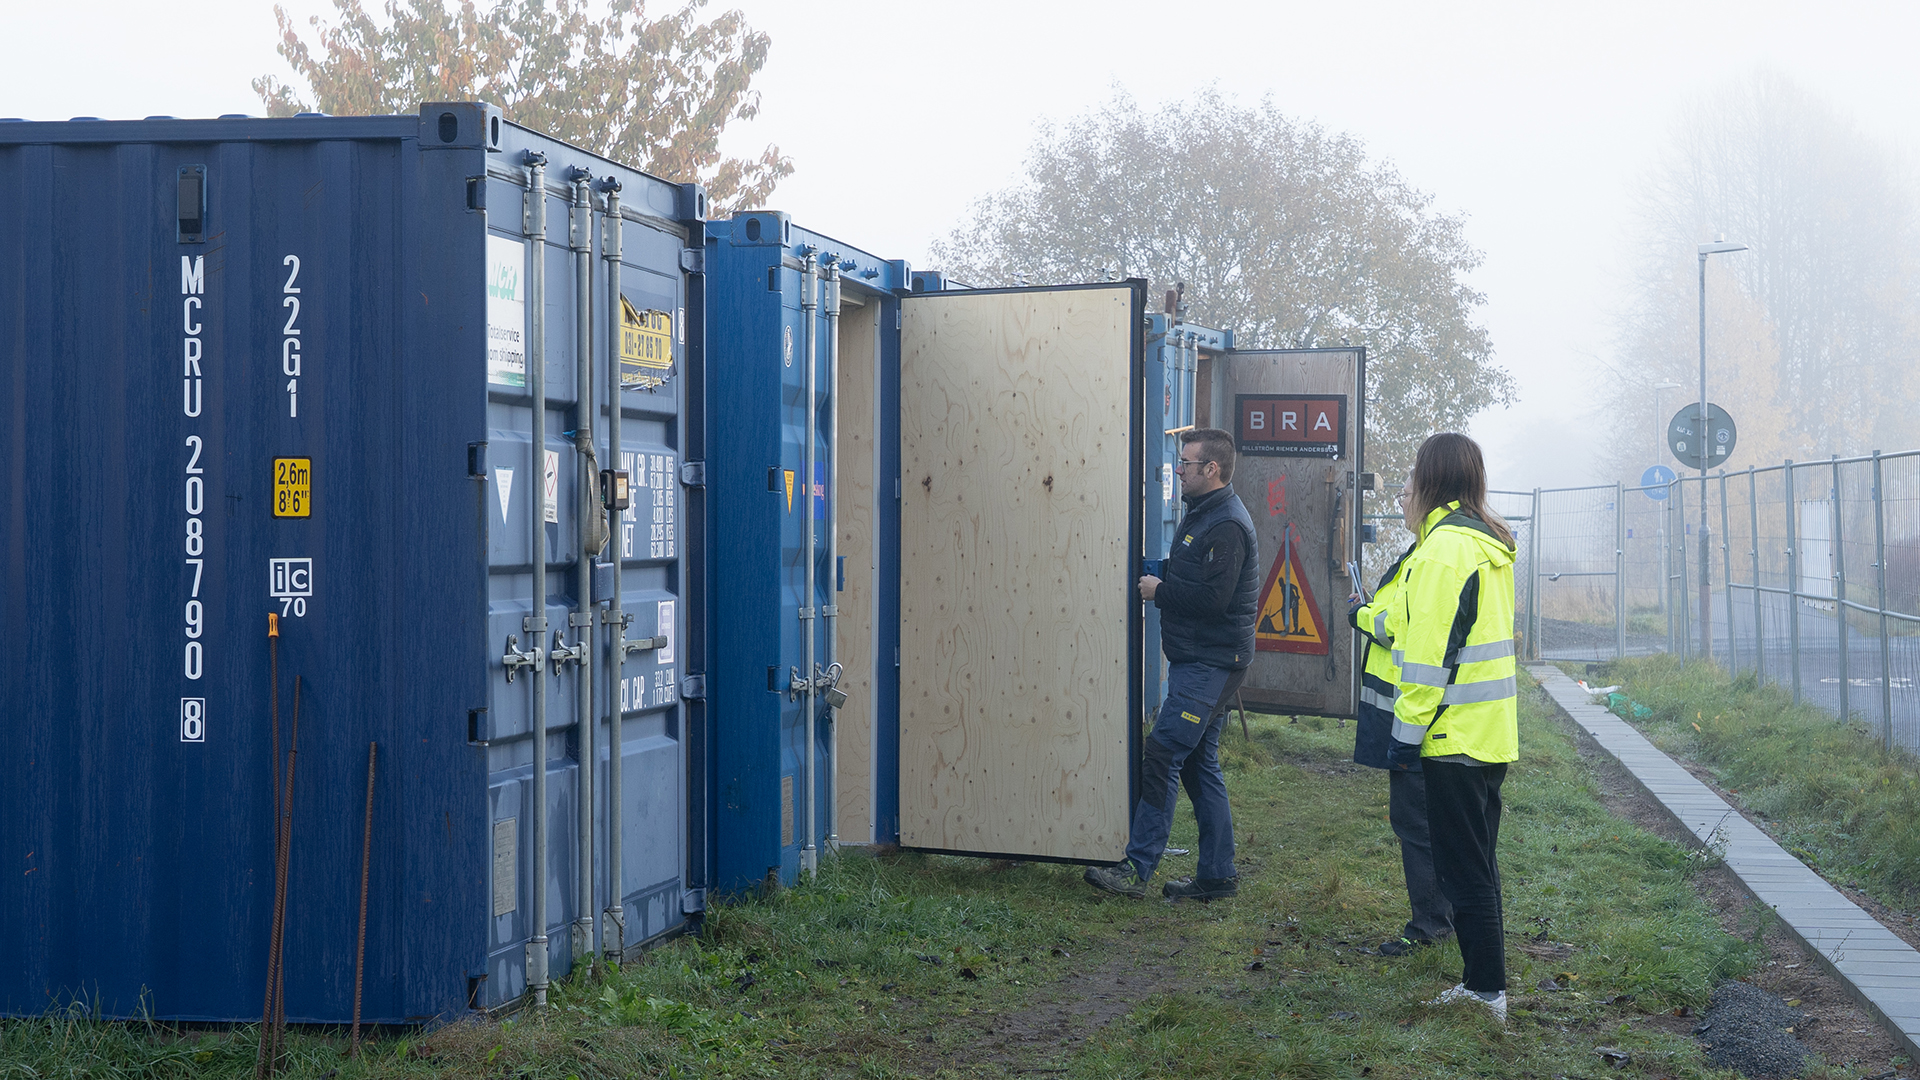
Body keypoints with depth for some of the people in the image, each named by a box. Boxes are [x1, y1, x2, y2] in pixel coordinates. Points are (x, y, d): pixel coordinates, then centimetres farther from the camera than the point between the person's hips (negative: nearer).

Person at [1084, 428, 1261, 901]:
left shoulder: (1226, 525, -17)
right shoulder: (1201, 515, 17)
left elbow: (1211, 598, -24)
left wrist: (1159, 591, -13)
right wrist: (1157, 579, 6)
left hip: (1210, 664, -11)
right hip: (1195, 659, 11)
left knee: (1164, 754, -12)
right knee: (1199, 764, 12)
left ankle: (1137, 868, -11)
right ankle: (1217, 876, 17)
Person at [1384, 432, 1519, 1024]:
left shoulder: (1443, 547, -18)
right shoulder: (1489, 543, 13)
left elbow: (1432, 652, -20)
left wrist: (1407, 732, -15)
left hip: (1455, 738, -10)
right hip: (1491, 735, 10)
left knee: (1464, 871, -2)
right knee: (1477, 866, 17)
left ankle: (1487, 993, 3)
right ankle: (1483, 983, 24)